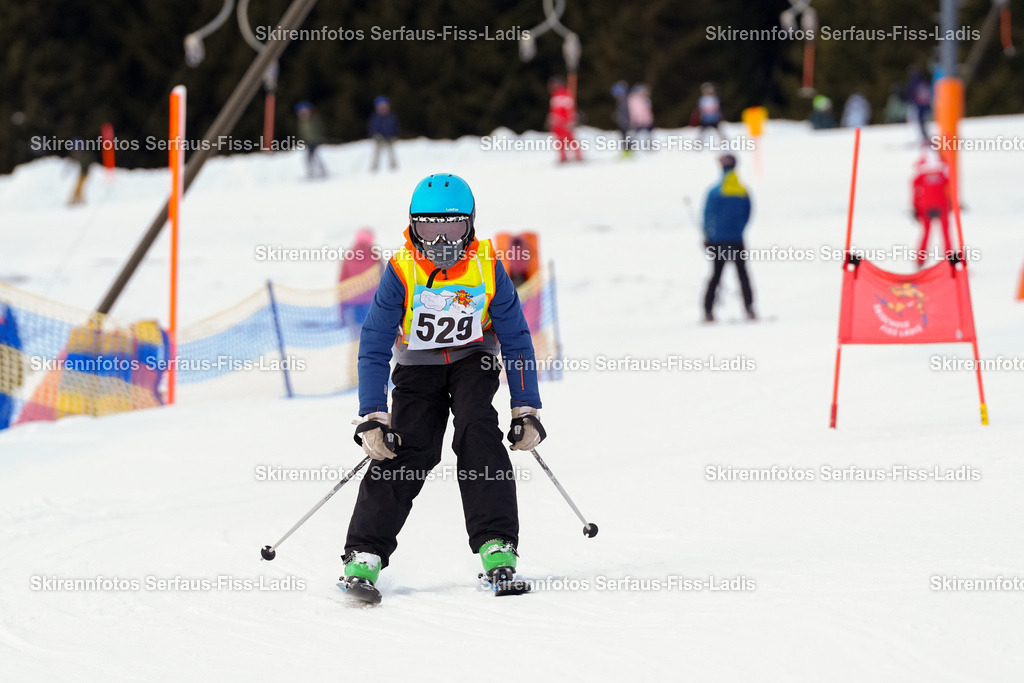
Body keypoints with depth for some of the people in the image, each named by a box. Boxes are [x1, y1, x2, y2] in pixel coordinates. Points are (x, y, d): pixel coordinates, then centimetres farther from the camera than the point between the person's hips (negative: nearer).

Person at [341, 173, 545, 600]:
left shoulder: (487, 270, -18)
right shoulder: (401, 272, -21)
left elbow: (517, 343, -8)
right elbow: (374, 348, -17)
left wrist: (526, 412, -9)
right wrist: (373, 418, -24)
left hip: (473, 360, 0)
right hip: (418, 366, 0)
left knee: (477, 433, -25)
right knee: (406, 449, -19)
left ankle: (496, 545, -26)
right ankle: (365, 553, -17)